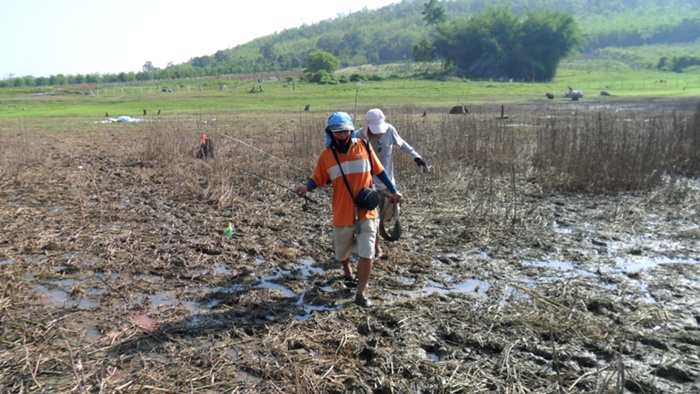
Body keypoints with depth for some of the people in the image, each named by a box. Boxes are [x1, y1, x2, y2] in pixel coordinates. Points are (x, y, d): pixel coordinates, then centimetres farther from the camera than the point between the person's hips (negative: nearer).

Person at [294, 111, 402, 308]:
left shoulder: (364, 147, 0)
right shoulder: (326, 155, -2)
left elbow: (379, 171, 8)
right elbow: (318, 179, 1)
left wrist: (393, 190, 8)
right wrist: (306, 187, -19)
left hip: (367, 212, 0)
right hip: (343, 215, 0)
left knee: (366, 254, -6)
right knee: (341, 252, 15)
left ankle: (360, 294, 7)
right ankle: (346, 268, 51)